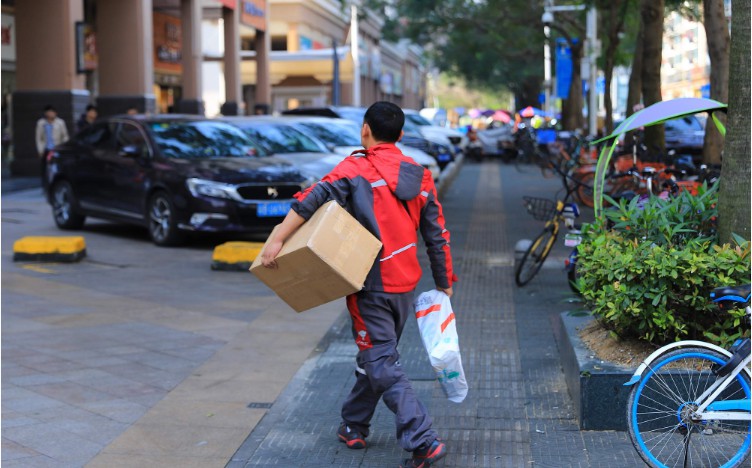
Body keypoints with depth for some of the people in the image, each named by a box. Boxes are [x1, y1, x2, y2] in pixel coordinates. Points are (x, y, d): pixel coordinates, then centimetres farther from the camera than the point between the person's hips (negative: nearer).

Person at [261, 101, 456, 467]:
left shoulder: (357, 169, -9)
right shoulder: (420, 176, 8)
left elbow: (315, 199, -23)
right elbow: (437, 236, 9)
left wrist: (277, 239, -24)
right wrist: (444, 283, 17)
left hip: (372, 285, -7)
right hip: (406, 285, 7)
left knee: (382, 366, -3)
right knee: (375, 355, 21)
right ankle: (354, 426, 35)